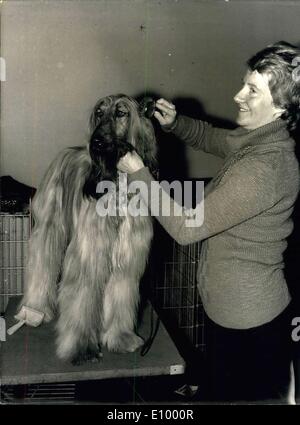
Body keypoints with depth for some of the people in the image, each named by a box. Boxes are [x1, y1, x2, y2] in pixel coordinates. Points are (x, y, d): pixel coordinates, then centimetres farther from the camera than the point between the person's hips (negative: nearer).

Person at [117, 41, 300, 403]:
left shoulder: (264, 168, -30)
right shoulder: (258, 138, -1)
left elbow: (186, 228, -27)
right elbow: (212, 137, 20)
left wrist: (138, 173, -18)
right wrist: (174, 122, 0)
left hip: (247, 319, -9)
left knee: (238, 394, 13)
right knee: (220, 389, 26)